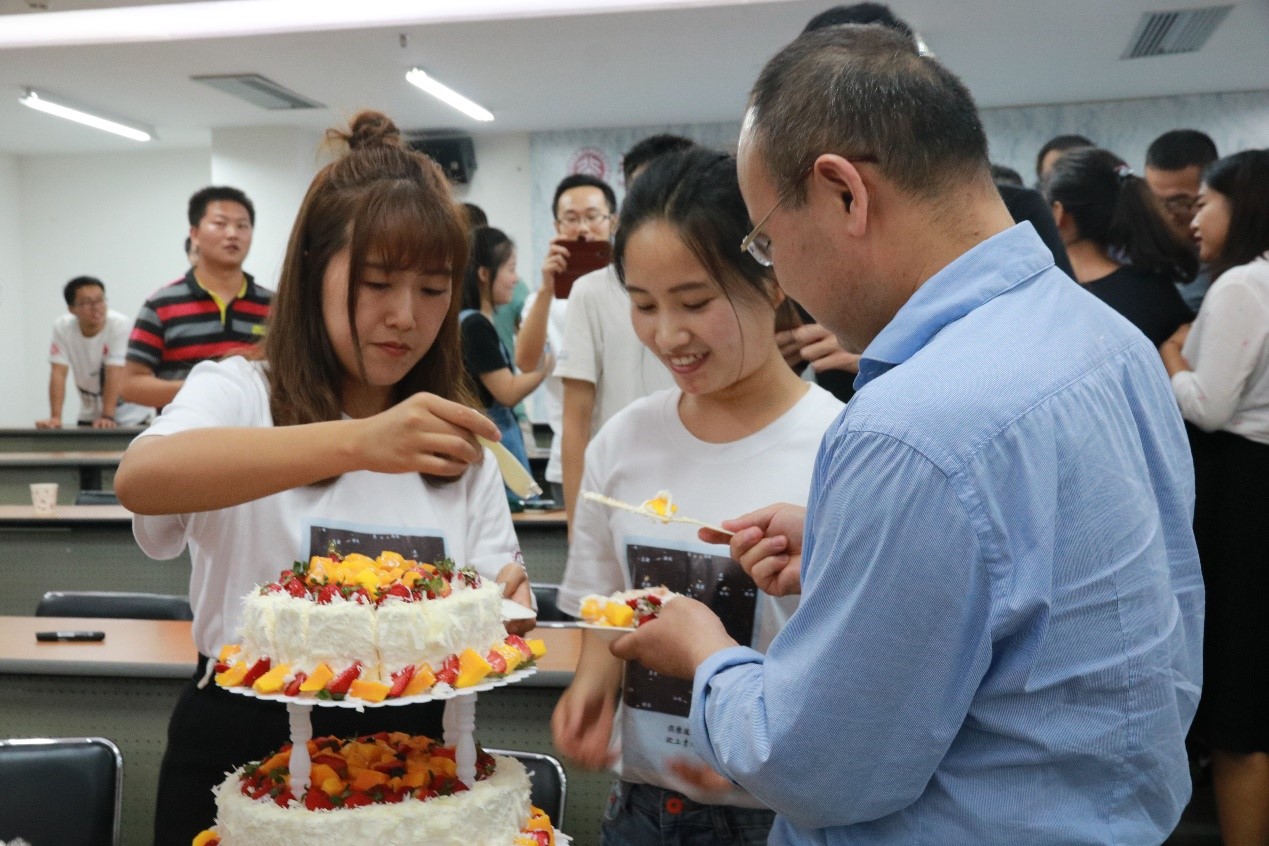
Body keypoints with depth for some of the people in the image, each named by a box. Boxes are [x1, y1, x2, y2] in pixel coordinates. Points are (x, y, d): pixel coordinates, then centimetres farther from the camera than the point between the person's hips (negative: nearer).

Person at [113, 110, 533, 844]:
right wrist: (355, 443, -43)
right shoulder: (240, 392, -8)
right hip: (243, 751, -3)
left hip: (406, 759, 4)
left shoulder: (451, 439, 5)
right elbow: (140, 478, -30)